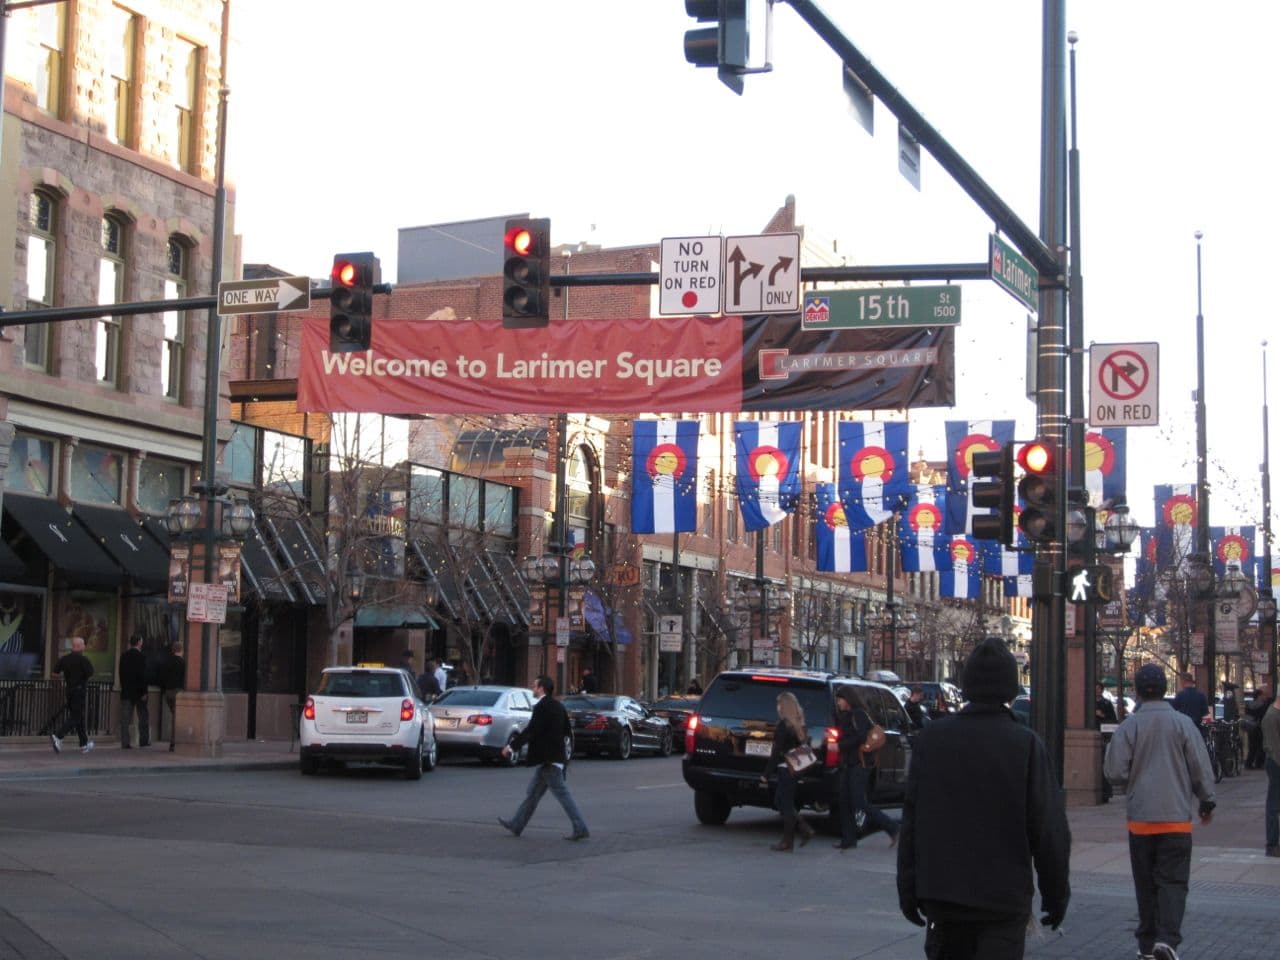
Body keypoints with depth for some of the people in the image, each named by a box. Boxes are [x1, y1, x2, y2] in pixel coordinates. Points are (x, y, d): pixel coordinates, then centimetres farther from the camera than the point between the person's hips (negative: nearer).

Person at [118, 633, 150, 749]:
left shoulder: (123, 656, 4)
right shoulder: (141, 656, -11)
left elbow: (121, 674, 8)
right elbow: (143, 675, -14)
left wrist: (123, 688, 15)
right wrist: (144, 692, -11)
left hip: (126, 691, 4)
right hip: (138, 691, -4)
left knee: (125, 718, 2)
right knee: (143, 716, 10)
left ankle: (125, 742, -3)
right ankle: (144, 740, 14)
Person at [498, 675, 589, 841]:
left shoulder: (542, 707, -16)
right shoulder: (558, 706, 11)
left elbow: (530, 731, -21)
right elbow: (567, 731, 17)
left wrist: (511, 746, -15)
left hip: (547, 759, -10)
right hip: (555, 756, 10)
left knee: (563, 794, -8)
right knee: (533, 793, 16)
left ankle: (580, 829, -9)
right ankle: (516, 825, 24)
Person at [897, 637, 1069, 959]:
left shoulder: (930, 739, 0)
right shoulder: (1026, 745, -10)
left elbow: (911, 820, 2)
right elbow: (1049, 828, -8)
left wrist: (908, 888, 9)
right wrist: (1056, 893, 4)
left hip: (941, 894, 4)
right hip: (1003, 897, -3)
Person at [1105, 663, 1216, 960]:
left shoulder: (1128, 726, -6)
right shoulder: (1182, 723, -6)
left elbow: (1114, 772, -7)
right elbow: (1201, 768, -2)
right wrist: (1206, 802, 13)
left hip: (1140, 816, 1)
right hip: (1176, 816, -1)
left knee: (1146, 882, 11)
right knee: (1173, 880, 0)